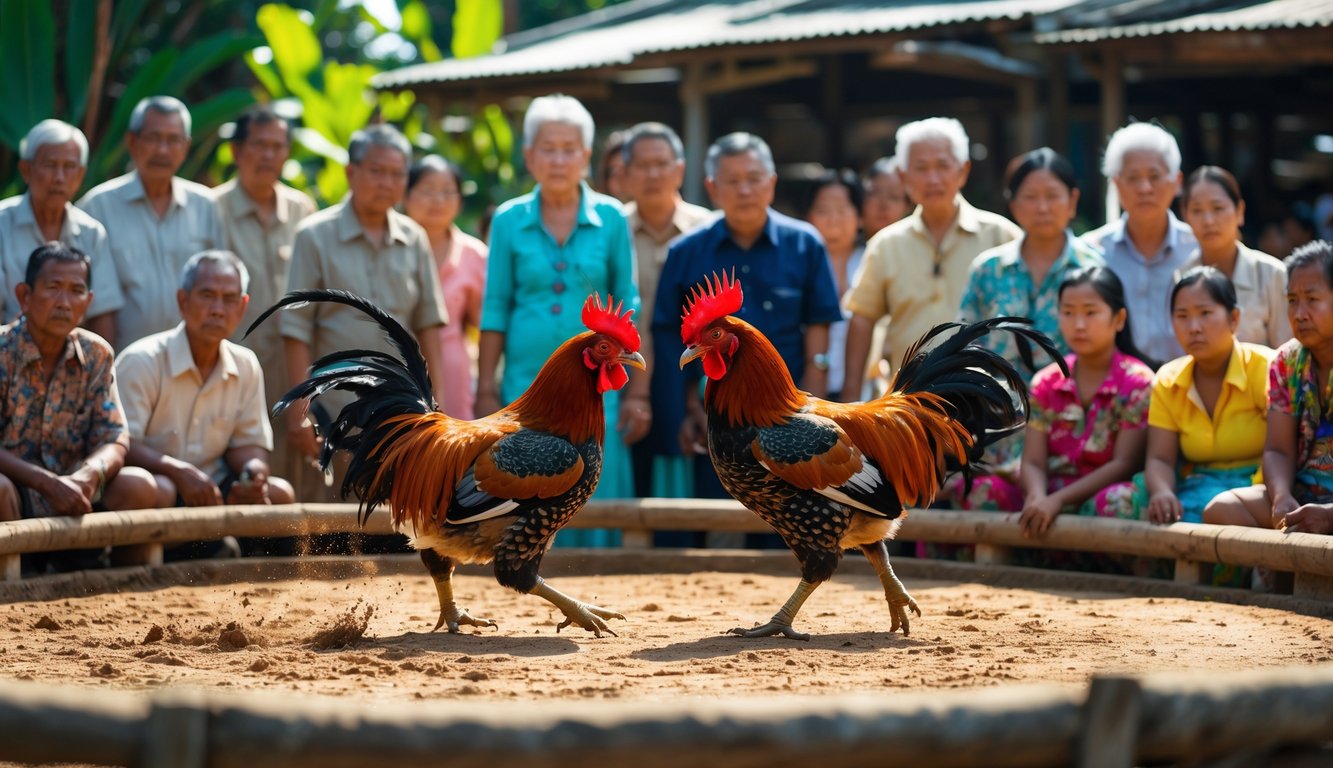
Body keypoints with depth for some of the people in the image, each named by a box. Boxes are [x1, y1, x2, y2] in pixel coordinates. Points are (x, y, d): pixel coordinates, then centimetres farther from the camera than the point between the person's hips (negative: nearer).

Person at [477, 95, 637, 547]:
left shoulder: (610, 219, 2)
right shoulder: (509, 221, 4)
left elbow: (628, 310, 4)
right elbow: (495, 310, 6)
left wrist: (636, 392, 0)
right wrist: (486, 391, 3)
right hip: (527, 386, 0)